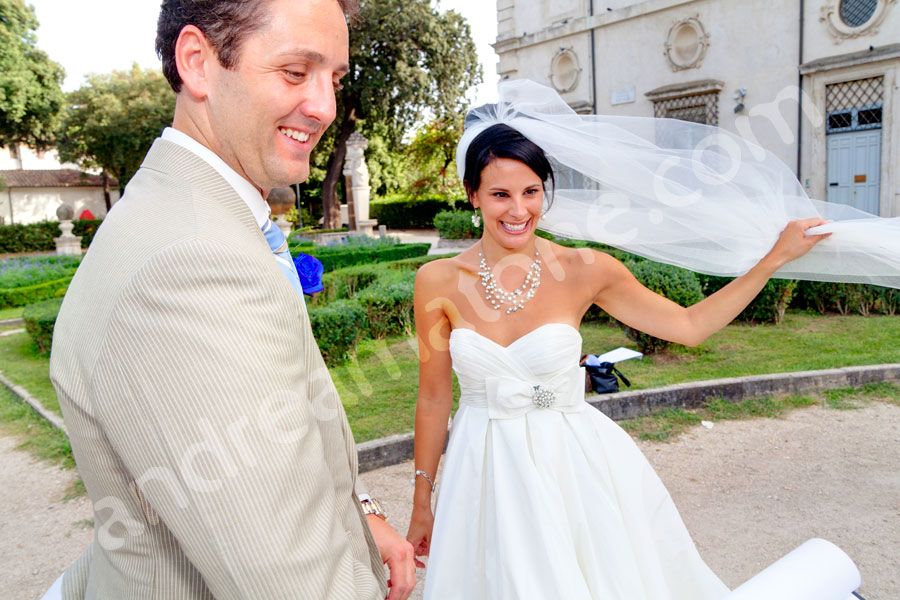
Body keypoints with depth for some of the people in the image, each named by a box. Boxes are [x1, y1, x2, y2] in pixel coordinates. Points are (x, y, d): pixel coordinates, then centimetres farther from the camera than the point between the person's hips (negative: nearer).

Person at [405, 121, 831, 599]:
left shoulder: (583, 270, -10)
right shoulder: (439, 282, -10)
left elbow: (689, 326, 1)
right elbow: (433, 399, -1)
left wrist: (777, 256, -2)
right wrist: (422, 504, 7)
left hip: (575, 467, 1)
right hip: (487, 473, 0)